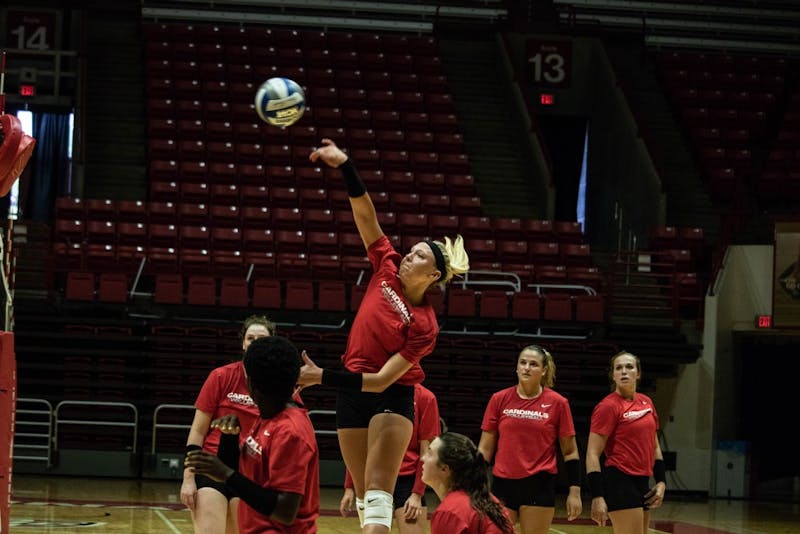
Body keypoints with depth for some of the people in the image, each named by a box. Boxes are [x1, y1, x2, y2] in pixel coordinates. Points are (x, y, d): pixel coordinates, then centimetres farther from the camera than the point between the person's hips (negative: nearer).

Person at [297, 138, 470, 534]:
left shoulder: (424, 325, -16)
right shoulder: (386, 269, -2)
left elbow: (381, 380, -20)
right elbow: (365, 215, -8)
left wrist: (322, 376, -26)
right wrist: (345, 166, -18)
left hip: (391, 397, -6)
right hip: (352, 394, 6)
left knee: (379, 491, -17)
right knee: (364, 494, 8)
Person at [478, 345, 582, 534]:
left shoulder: (557, 403, -1)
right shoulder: (499, 400, 3)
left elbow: (570, 452, 3)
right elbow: (485, 449, 7)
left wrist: (575, 491, -3)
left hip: (539, 487, -2)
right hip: (503, 483, 2)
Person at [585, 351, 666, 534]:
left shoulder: (646, 402, 11)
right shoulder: (608, 406, -10)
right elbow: (592, 454, -14)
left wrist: (661, 481, 12)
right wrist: (597, 497, -21)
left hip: (643, 484, 8)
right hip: (620, 482, -8)